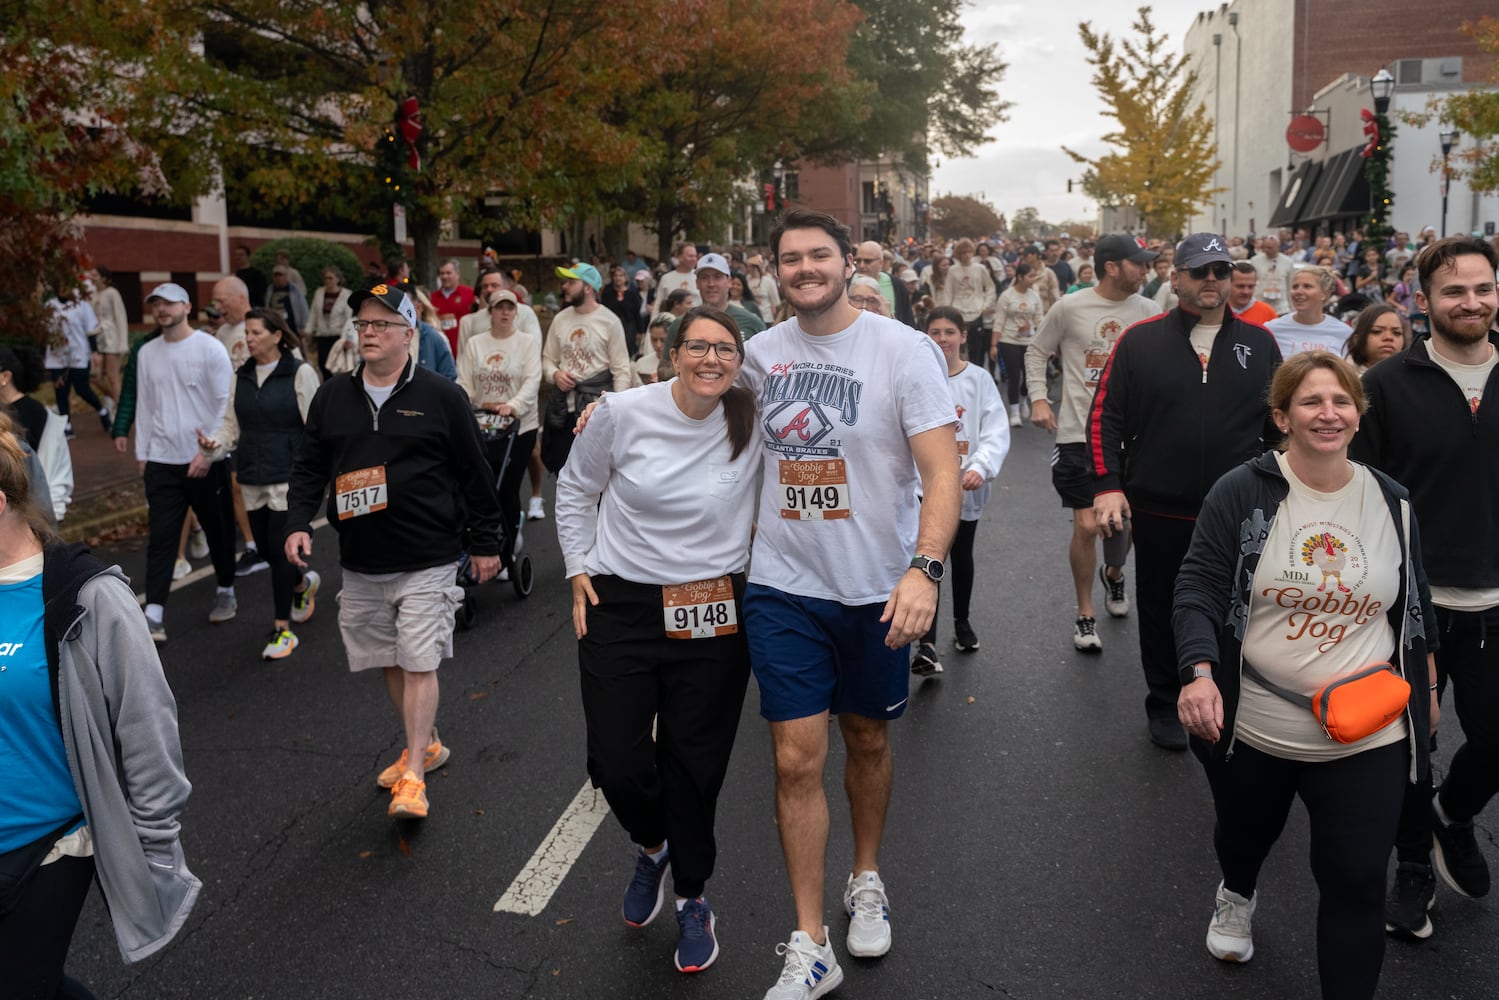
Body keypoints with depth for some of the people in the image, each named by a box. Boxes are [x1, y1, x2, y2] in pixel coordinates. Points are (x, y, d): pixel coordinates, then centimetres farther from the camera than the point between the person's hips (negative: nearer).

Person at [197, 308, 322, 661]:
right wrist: (213, 445, -7)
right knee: (266, 549, 12)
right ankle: (303, 584, 43)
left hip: (288, 477, -6)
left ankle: (282, 629, 4)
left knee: (279, 549, -7)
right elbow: (232, 426, 13)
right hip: (252, 479, 6)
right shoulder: (241, 377, 10)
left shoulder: (300, 373, -6)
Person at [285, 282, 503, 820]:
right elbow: (308, 468, 13)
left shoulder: (441, 395, -5)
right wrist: (298, 522, -3)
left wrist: (485, 542, 1)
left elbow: (474, 473, -1)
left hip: (426, 561, -5)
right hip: (360, 564, 5)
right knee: (390, 663, 14)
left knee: (419, 664, -7)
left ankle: (413, 776, 0)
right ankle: (426, 745, 33)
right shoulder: (332, 397, 7)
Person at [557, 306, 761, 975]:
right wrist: (579, 569, 4)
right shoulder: (623, 413, -7)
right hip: (620, 607, 0)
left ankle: (691, 897, 34)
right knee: (617, 765, 0)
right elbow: (574, 490, 7)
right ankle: (652, 848, 37)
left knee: (694, 767, 8)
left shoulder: (756, 424, -6)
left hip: (714, 617, 0)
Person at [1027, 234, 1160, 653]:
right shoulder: (1069, 308, -7)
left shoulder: (1147, 311, 1)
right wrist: (1038, 398, -7)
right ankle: (1085, 614, 16)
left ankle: (1113, 574, 46)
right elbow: (1037, 352, 5)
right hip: (1079, 433, -3)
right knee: (1087, 526, -3)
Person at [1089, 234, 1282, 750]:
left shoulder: (1260, 343, 4)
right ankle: (1164, 705, 31)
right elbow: (1105, 417, -2)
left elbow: (1281, 422, 9)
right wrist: (1107, 485, -10)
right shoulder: (1140, 341, -1)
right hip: (1159, 514, -1)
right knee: (1161, 614, 13)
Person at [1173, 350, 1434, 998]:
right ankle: (1236, 896, 59)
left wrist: (1421, 687, 17)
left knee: (1356, 881, 0)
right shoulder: (1241, 493, -11)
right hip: (1252, 726, 0)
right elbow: (1199, 587, -15)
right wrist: (1199, 670, -30)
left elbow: (1414, 605, 13)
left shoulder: (1393, 503, 1)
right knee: (1244, 831, 24)